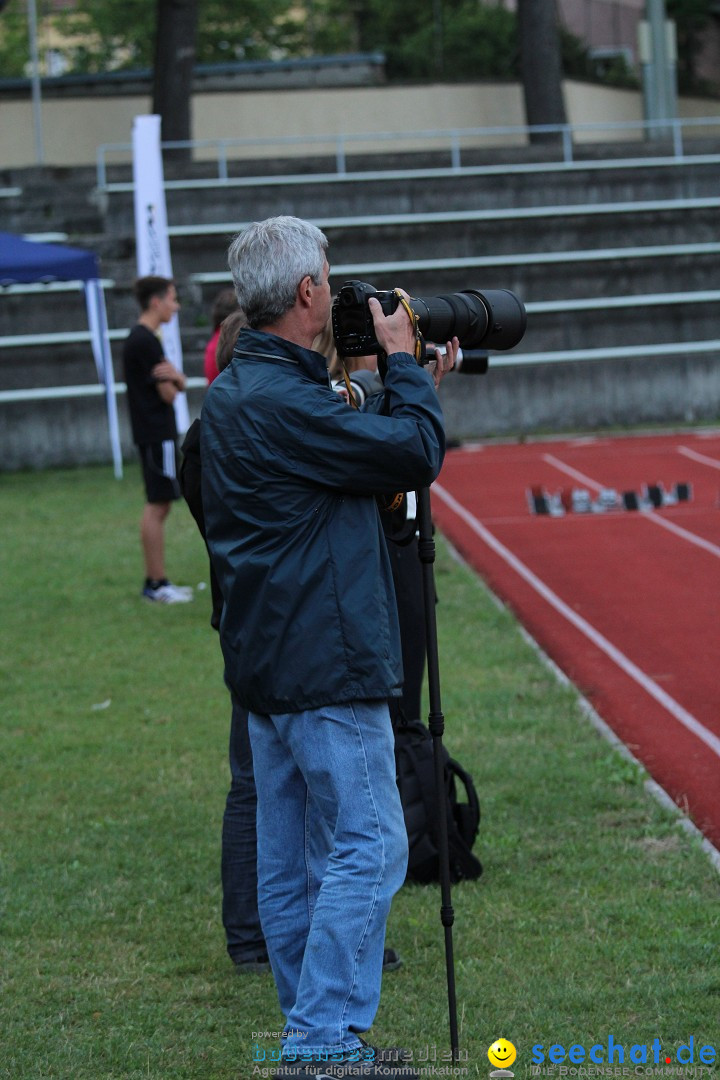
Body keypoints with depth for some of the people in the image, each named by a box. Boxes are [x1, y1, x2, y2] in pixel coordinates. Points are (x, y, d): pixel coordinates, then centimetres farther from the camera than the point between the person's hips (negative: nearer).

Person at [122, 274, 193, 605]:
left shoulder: (140, 339, 16)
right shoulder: (146, 341, -15)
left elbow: (179, 385, 13)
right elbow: (168, 394, -17)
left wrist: (175, 377, -10)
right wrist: (171, 381, 4)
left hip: (154, 433, 10)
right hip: (156, 433, -10)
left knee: (159, 504, 12)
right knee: (157, 506, -8)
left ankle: (155, 581, 16)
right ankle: (156, 584, -7)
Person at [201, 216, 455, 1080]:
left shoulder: (230, 394, 13)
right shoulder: (282, 400, -20)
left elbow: (357, 456, 18)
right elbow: (417, 456, -16)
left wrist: (399, 384, 13)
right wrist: (402, 361, -3)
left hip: (268, 660, 10)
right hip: (325, 663, -10)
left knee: (290, 858, 12)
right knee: (368, 847, -7)